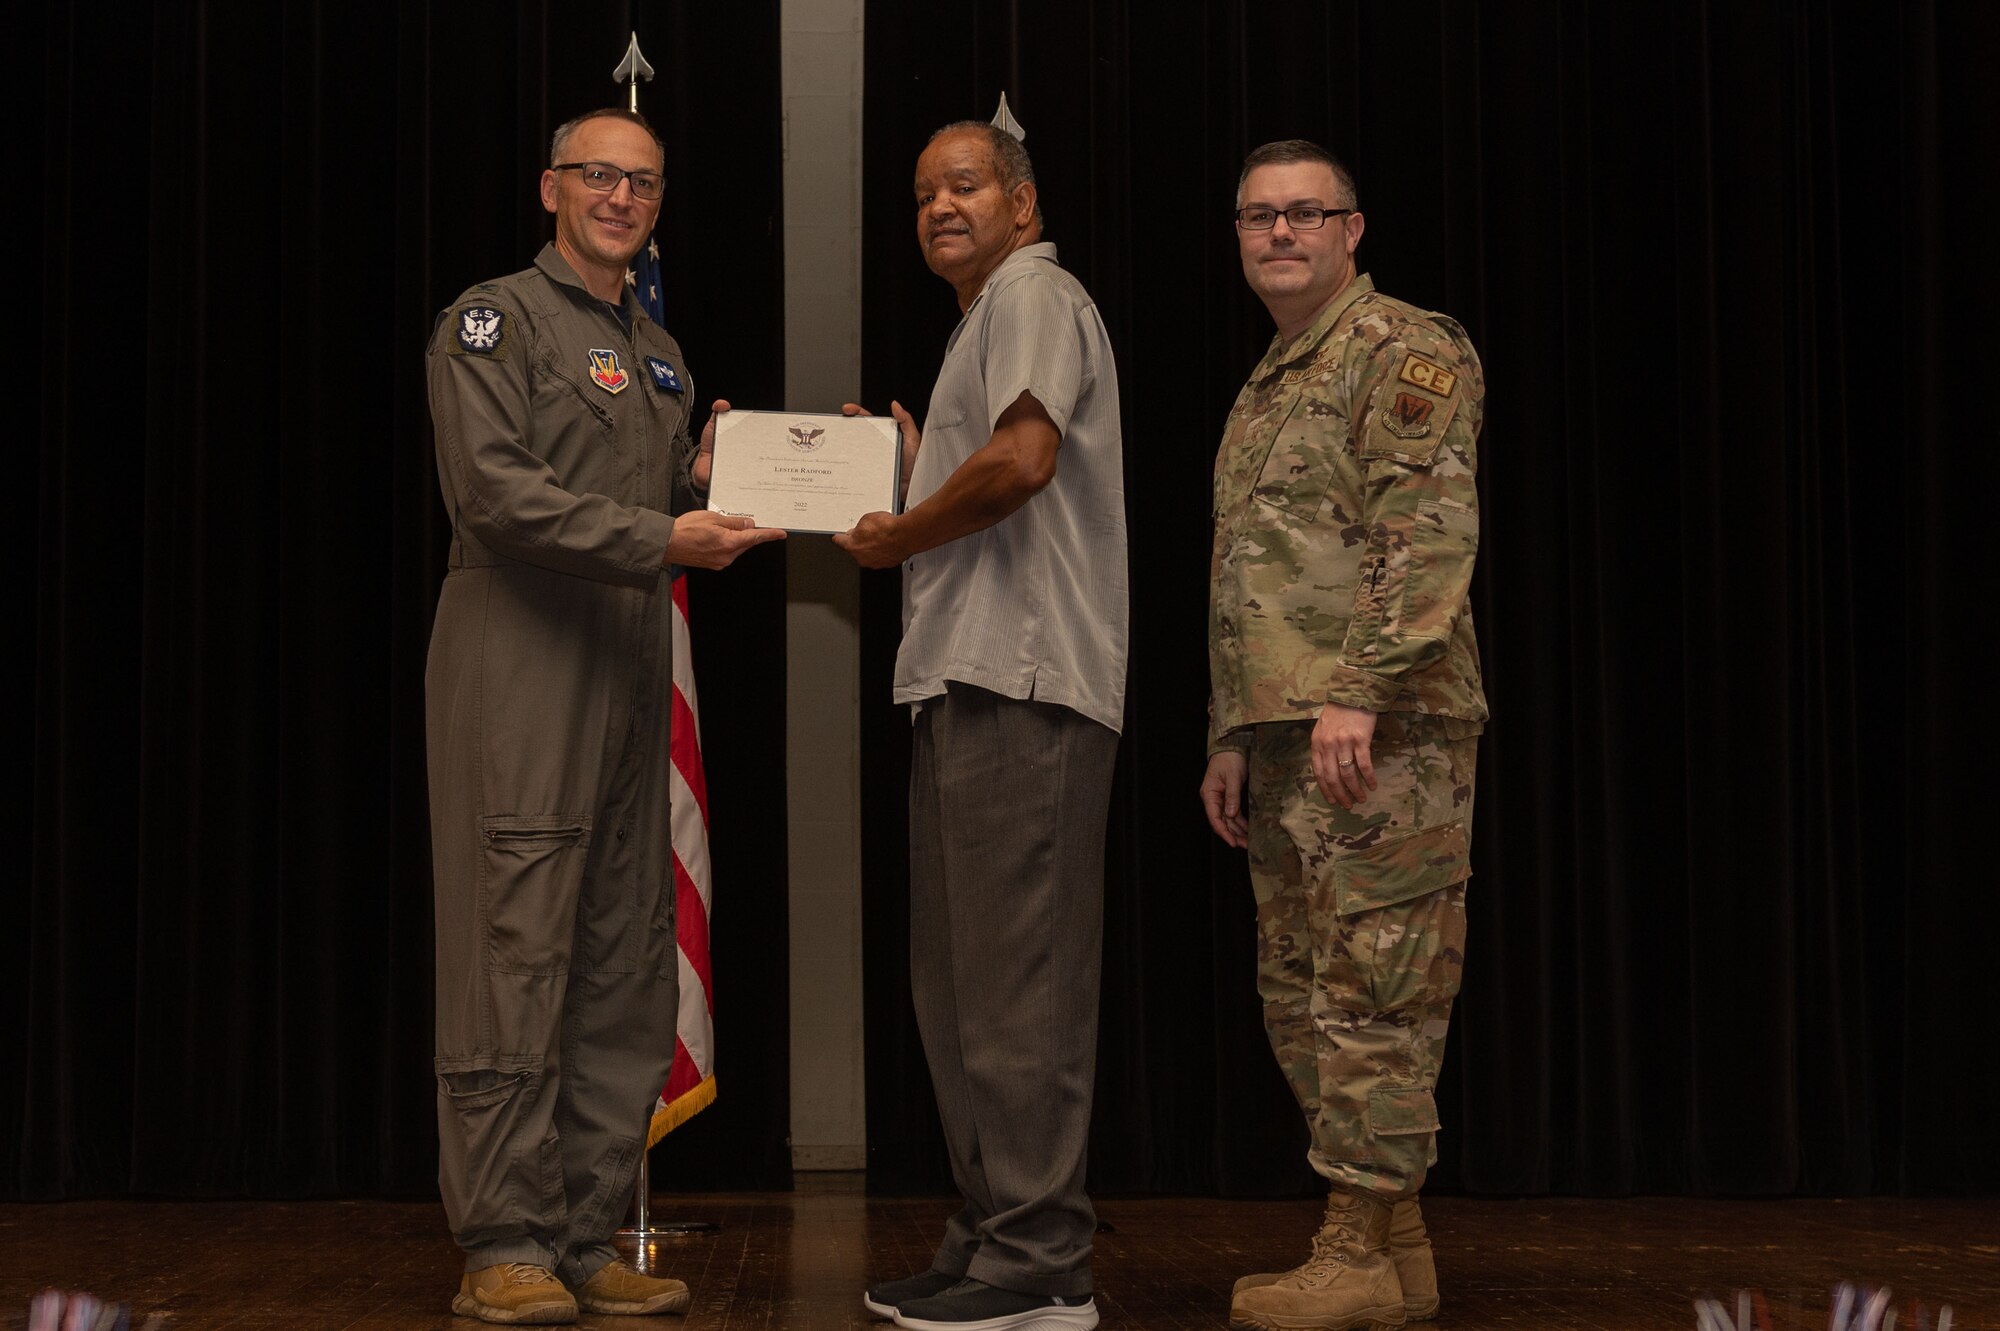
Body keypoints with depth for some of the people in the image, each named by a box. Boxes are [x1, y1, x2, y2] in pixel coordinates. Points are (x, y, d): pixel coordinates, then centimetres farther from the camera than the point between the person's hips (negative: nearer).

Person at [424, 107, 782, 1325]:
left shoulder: (659, 352, 23)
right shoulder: (496, 319, 0)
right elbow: (493, 488, -13)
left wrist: (704, 487, 6)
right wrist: (660, 537, -19)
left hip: (632, 675, 8)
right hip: (520, 669, -8)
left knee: (625, 969, 7)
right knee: (516, 954, -8)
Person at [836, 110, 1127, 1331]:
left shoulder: (1032, 291, -4)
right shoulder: (991, 312, 27)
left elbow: (1023, 458, -20)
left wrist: (898, 536, -8)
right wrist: (913, 463, 24)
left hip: (1021, 688, -11)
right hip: (972, 682, 11)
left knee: (1018, 981, -10)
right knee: (963, 983, 12)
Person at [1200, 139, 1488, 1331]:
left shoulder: (1406, 351, -4)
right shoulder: (1265, 389, 24)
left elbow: (1432, 533, -16)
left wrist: (1361, 691, -24)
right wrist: (1231, 738, 20)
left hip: (1383, 730, -10)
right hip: (1284, 731, 10)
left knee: (1371, 989, -7)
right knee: (1301, 993, 11)